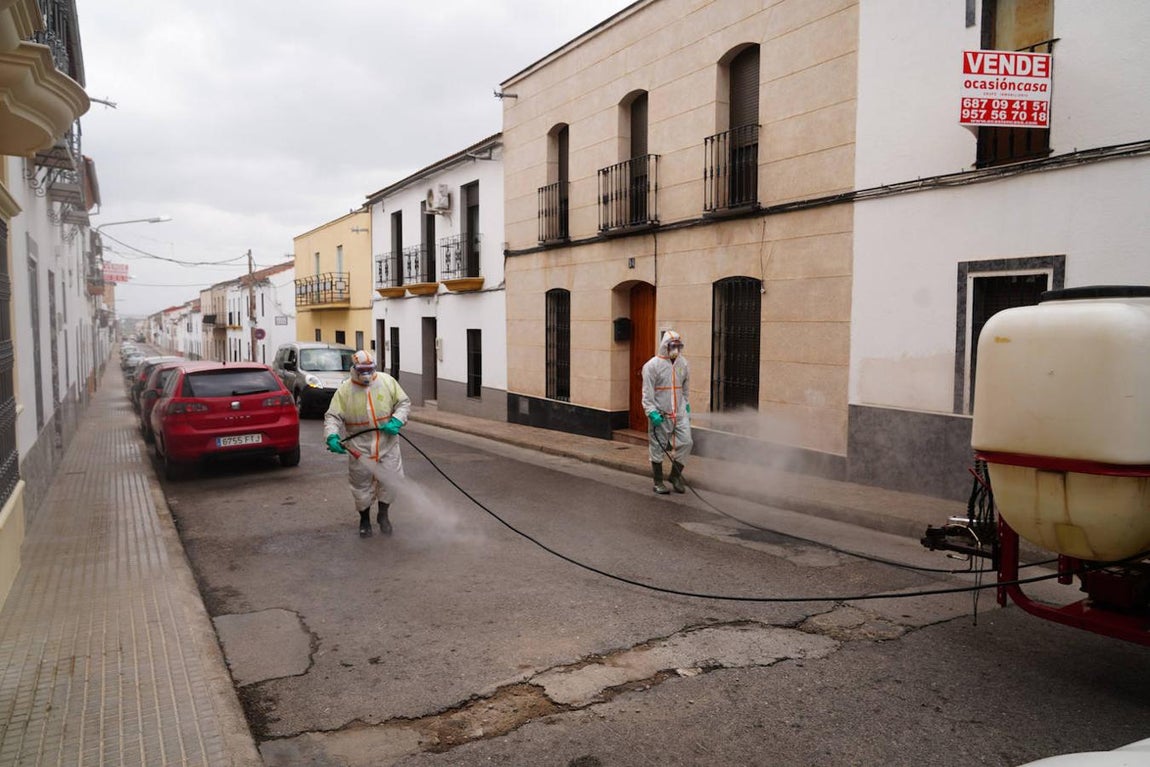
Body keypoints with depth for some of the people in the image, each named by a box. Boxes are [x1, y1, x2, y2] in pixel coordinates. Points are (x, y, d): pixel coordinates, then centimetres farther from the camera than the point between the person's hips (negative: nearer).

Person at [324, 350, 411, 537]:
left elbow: (404, 402, 5)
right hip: (360, 447, -1)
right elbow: (332, 416, -7)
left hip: (387, 444, 1)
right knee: (362, 486, 7)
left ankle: (383, 515, 26)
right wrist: (331, 436, -25)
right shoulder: (344, 390, -5)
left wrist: (397, 421, -12)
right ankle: (364, 520, 30)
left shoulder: (387, 381, -1)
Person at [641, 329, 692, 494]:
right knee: (658, 448, 3)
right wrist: (652, 412, -17)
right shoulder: (652, 366, -8)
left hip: (679, 413, 5)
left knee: (685, 442, -2)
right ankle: (658, 482, 15)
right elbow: (647, 393, -10)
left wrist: (687, 406, 19)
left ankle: (675, 475, 16)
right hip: (660, 414, -5)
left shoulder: (683, 363, 9)